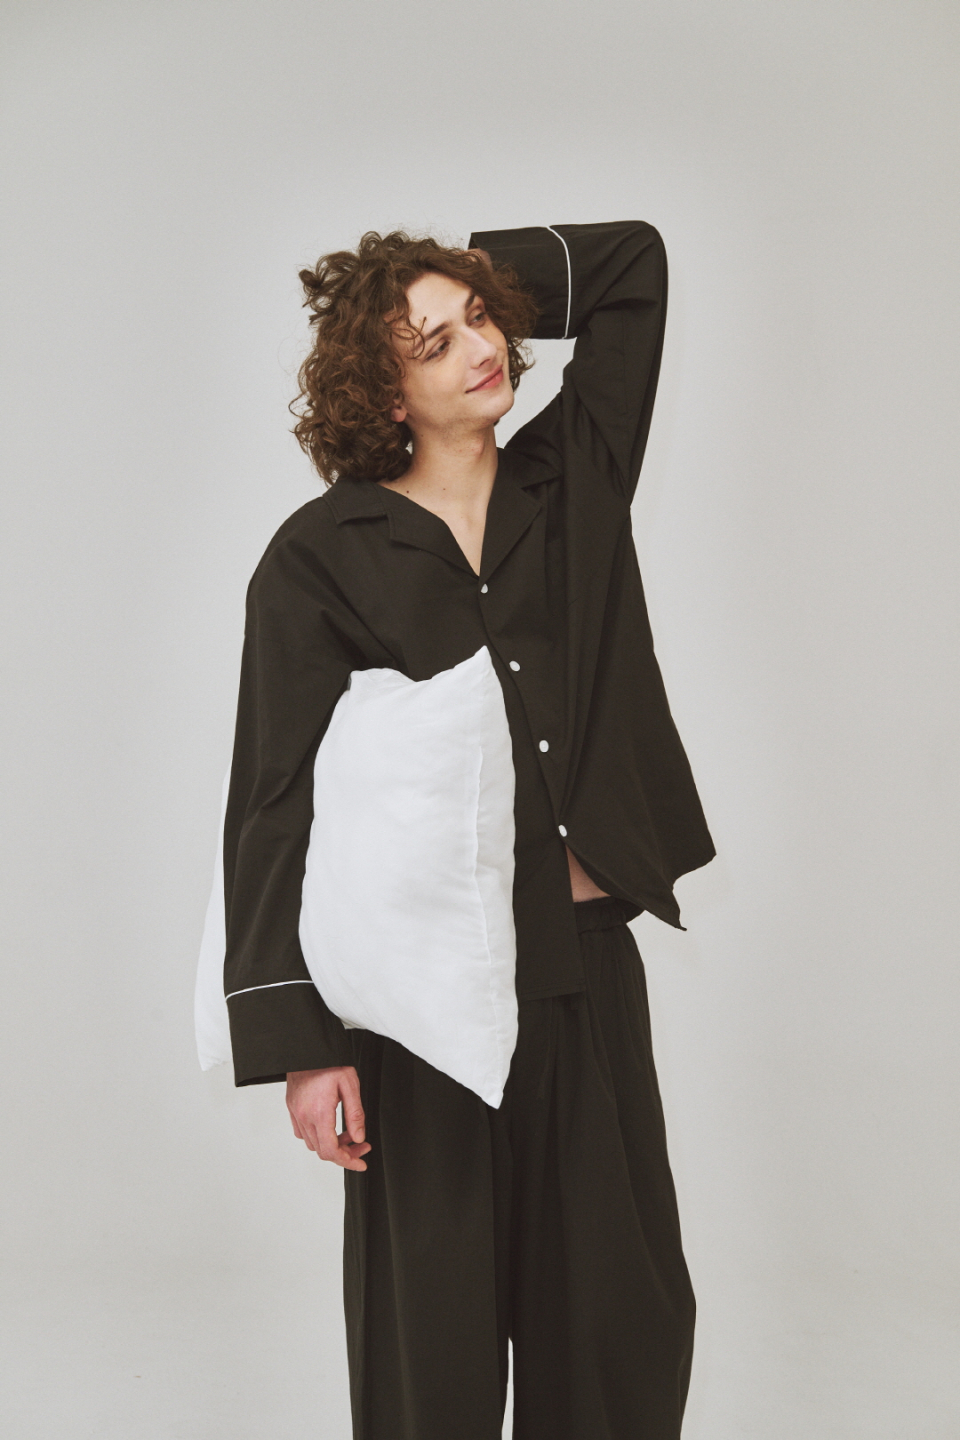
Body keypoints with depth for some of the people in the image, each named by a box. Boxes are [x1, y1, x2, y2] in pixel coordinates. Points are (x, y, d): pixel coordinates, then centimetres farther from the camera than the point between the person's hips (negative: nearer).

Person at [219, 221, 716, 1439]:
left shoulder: (572, 478, 6)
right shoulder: (323, 556, -6)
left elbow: (632, 258, 16)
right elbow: (275, 806, -8)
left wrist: (473, 277, 9)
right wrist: (304, 1039, -13)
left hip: (589, 965, 4)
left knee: (628, 1317, 12)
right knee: (435, 1335, 9)